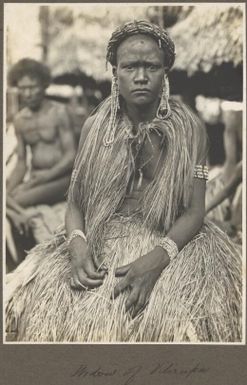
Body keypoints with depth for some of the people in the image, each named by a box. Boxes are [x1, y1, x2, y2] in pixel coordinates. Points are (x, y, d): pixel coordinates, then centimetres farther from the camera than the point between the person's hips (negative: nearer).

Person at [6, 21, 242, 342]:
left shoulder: (189, 129, -2)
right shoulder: (95, 127, 5)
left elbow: (194, 211, -7)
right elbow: (75, 202, 4)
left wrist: (156, 258, -24)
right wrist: (77, 244, -18)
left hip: (168, 241, -2)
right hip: (99, 240, 2)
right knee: (33, 297, -19)